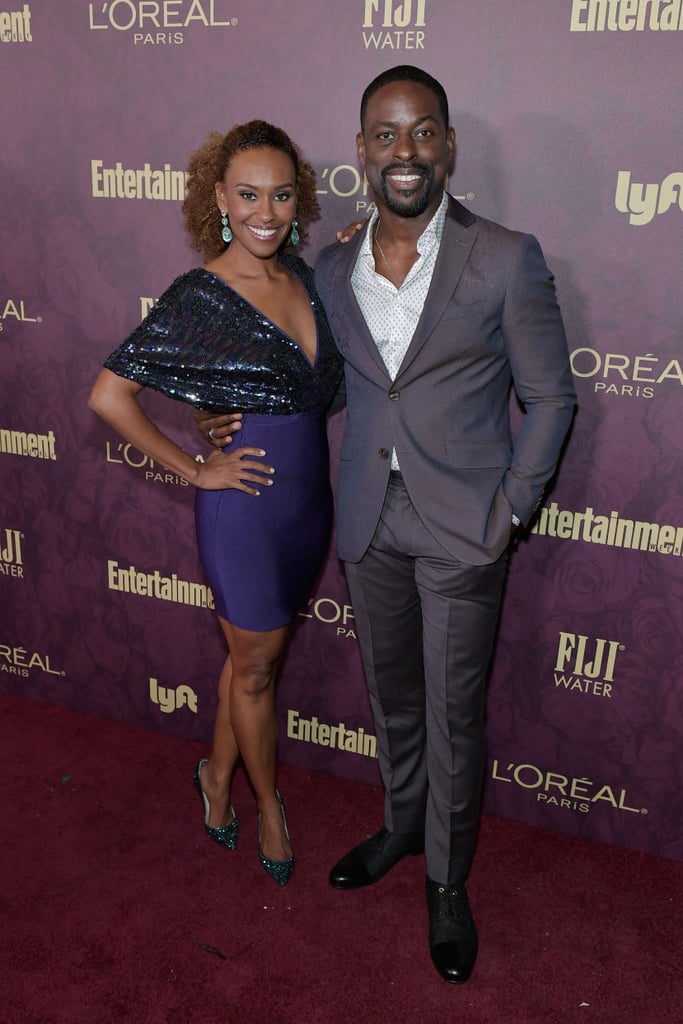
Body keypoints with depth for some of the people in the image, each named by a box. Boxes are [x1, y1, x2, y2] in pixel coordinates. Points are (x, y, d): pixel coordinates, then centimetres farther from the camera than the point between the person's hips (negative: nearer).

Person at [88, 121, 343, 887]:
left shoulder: (304, 277, 3)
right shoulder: (197, 298, -16)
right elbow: (109, 396, -15)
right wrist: (195, 470, -13)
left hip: (309, 498, 6)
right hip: (245, 507, -6)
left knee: (254, 653, 21)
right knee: (257, 666, 12)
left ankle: (218, 775, 44)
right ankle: (268, 801, 36)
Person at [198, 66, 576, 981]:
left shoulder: (506, 259, -10)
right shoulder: (333, 270, 3)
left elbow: (550, 399, -4)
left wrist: (509, 513, -9)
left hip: (462, 530, -4)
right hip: (369, 525, 4)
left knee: (454, 716, 9)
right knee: (392, 697, 21)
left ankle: (448, 878, 32)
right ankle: (402, 826, 47)